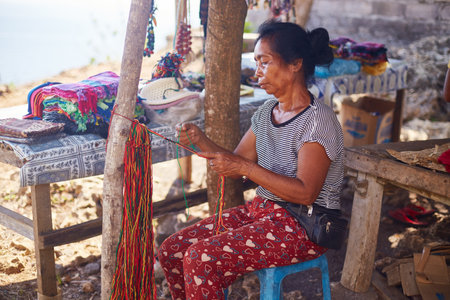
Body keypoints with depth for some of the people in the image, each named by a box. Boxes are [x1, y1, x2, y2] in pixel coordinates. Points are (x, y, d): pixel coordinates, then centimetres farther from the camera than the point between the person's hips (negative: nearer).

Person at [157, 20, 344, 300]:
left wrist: (246, 168, -27)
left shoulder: (319, 120, -17)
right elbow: (237, 162, 12)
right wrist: (201, 141, -5)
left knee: (201, 258, -24)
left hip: (304, 227, -8)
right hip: (261, 210, 8)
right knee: (171, 250, -2)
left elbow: (305, 193, -23)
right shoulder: (266, 112, 9)